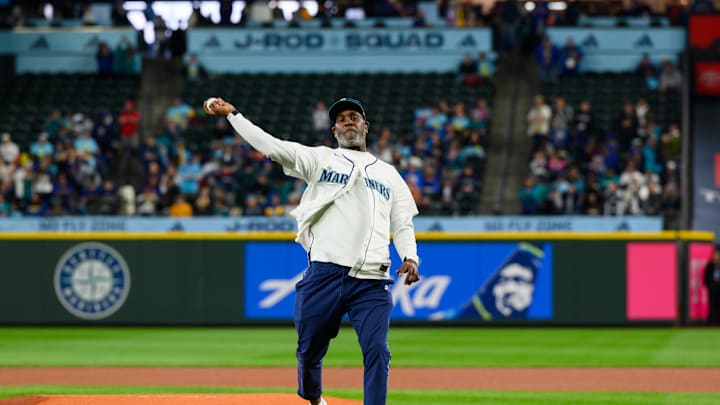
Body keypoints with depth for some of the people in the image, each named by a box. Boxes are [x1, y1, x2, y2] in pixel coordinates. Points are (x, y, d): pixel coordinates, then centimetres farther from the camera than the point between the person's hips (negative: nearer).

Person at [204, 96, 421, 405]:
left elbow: (403, 225, 18)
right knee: (309, 352, 7)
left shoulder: (389, 174, 20)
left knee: (377, 353, -13)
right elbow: (273, 147, 1)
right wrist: (232, 114, -9)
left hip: (372, 282, 1)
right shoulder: (320, 159, 13)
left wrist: (410, 258, -1)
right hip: (324, 274, -1)